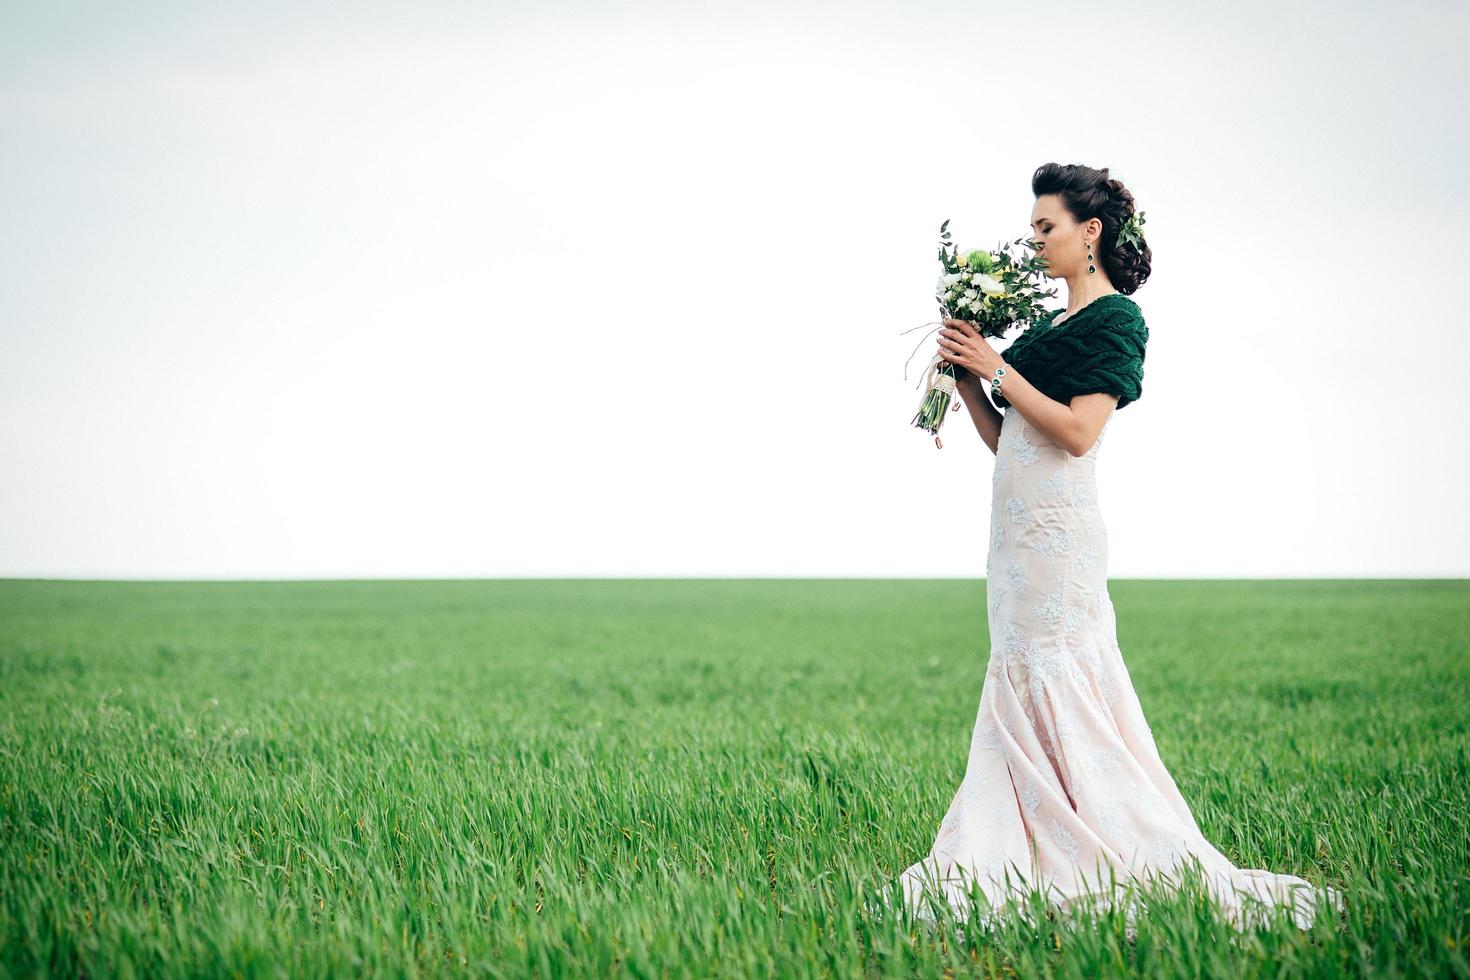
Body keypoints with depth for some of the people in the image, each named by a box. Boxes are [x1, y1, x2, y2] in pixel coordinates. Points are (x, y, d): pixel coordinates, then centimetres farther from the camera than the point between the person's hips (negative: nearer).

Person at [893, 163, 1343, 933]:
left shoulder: (1116, 319, -6)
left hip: (1056, 525, -9)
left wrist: (998, 367, -13)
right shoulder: (1048, 327, 18)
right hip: (1017, 523, 9)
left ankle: (1149, 860, -2)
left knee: (1056, 688, -8)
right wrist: (966, 377, 4)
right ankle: (999, 860, 10)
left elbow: (1079, 431, -17)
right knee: (1017, 689, 7)